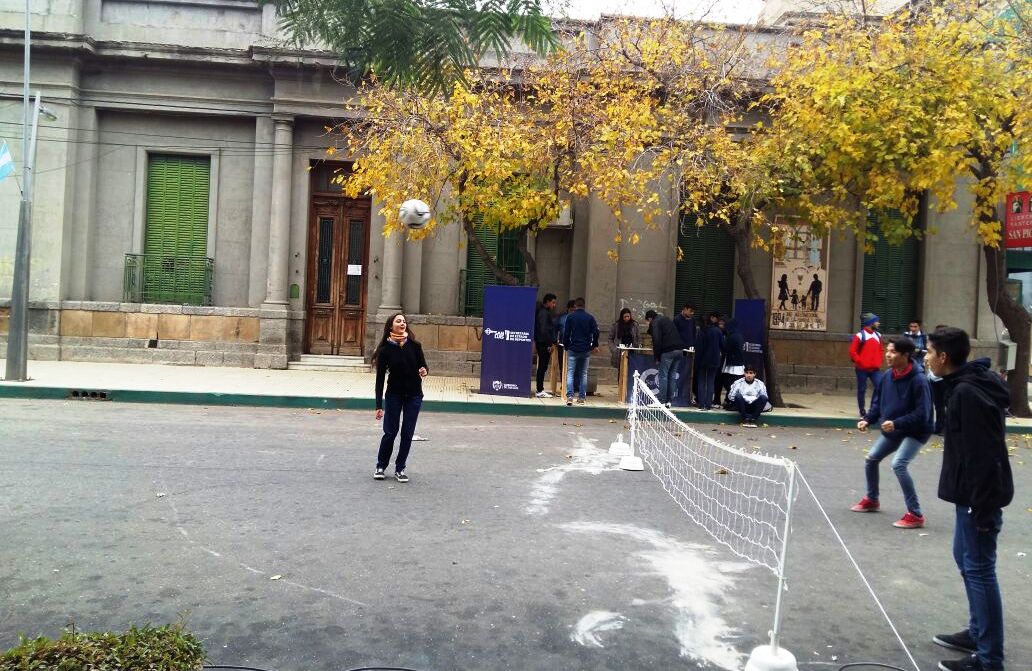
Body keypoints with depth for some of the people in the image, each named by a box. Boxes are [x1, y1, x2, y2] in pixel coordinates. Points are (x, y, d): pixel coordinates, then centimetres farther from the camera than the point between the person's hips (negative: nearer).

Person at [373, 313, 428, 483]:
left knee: (407, 433, 5)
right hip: (394, 394, -1)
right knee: (390, 432, 3)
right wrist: (379, 405, -9)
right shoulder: (385, 349, -10)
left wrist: (424, 371, -23)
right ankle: (381, 466, 21)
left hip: (414, 395, 2)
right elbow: (380, 378, -8)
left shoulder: (414, 345, -7)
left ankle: (400, 469, 18)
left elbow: (423, 365, 3)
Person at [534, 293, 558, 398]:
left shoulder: (541, 311, 16)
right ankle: (540, 391, -3)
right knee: (542, 367, -6)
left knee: (542, 367, 13)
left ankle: (540, 389, 19)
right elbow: (544, 330, -21)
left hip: (540, 343, 10)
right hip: (544, 344, -10)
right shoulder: (544, 313, -14)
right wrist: (551, 343, -17)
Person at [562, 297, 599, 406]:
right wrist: (595, 345, 11)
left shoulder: (570, 317, -2)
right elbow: (596, 332, -2)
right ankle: (581, 397, 7)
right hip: (586, 350, 2)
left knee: (570, 373, -1)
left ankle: (569, 396, -14)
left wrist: (566, 346, 7)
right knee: (583, 374, 9)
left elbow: (566, 333, -4)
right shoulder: (590, 318, 4)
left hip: (573, 349, -2)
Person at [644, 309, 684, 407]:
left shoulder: (655, 323, 0)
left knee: (663, 375, -1)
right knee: (672, 375, 12)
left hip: (668, 351, -8)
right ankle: (669, 400, 13)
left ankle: (662, 401, -2)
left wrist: (657, 357, -6)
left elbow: (657, 341, -11)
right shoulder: (666, 319, 25)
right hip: (680, 350, 8)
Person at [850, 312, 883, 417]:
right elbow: (852, 352, -10)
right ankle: (863, 412, 15)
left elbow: (880, 350, 20)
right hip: (862, 369, -5)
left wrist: (879, 362, 9)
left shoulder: (878, 335, 10)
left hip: (875, 369, 5)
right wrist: (860, 362, -12)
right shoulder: (860, 335, -9)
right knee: (862, 390, 5)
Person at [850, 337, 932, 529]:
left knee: (898, 464, -25)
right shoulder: (886, 376, -5)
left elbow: (922, 413, -27)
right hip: (892, 431, 8)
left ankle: (915, 515, -14)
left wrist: (896, 423, -36)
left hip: (915, 432, -8)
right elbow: (877, 403, 6)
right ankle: (871, 499, 38)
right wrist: (868, 420, -9)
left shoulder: (918, 380, -25)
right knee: (871, 459, 14)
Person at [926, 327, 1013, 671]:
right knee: (966, 560, 20)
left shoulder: (967, 393, -22)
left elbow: (983, 455, -24)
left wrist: (981, 507, -21)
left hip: (979, 497, -11)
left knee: (978, 569, -3)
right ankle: (978, 633, 34)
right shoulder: (965, 386, 10)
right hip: (972, 493, 11)